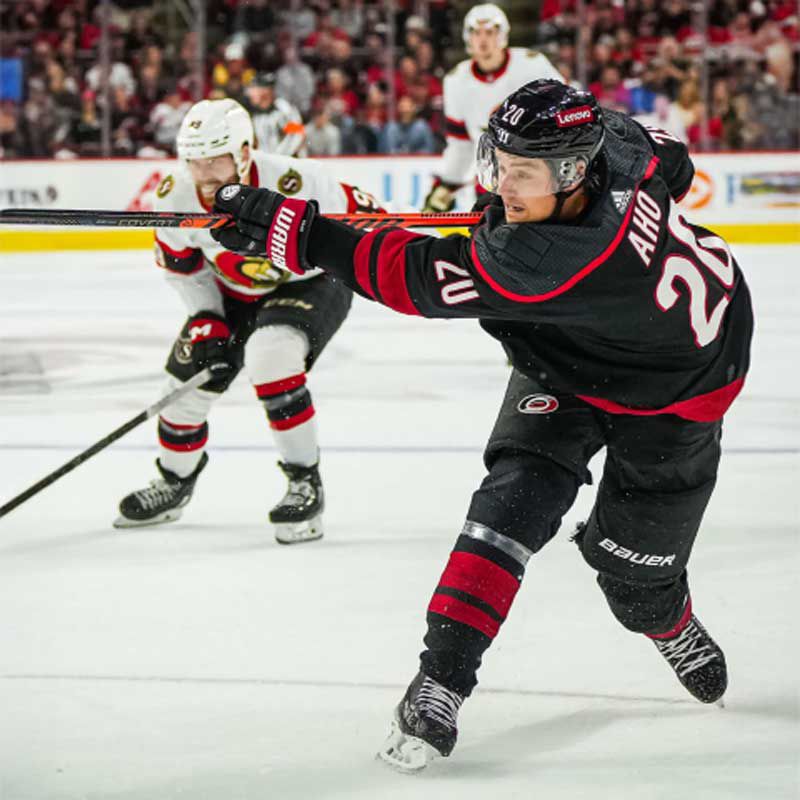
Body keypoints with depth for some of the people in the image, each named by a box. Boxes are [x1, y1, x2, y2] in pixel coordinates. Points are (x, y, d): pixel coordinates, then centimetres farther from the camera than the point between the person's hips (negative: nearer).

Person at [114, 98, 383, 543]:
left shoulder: (292, 184, -36)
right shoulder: (177, 197, -20)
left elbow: (360, 213, -20)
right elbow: (182, 264, 0)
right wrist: (207, 318, -7)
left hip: (313, 284, -5)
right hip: (234, 293, 5)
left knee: (270, 358, -31)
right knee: (189, 379, 5)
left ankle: (306, 484, -17)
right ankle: (174, 483, 35)